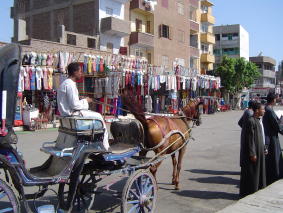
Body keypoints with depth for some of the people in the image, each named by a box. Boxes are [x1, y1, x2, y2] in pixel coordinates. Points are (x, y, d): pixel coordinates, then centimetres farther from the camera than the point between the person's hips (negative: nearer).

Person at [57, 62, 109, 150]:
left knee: (97, 115, 18)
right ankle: (105, 147, 4)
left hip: (66, 111, 11)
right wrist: (85, 101, -8)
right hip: (71, 113, -11)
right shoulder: (70, 85, -20)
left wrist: (84, 101, 9)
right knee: (98, 117, -3)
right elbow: (74, 104, -24)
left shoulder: (65, 83, 13)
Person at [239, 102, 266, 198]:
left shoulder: (258, 120, 10)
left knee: (259, 172, 16)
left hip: (259, 151, 10)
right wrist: (252, 154, -21)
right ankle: (248, 193, 12)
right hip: (253, 152, -10)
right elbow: (250, 139, -21)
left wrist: (263, 149, 18)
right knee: (251, 173, 0)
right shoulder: (250, 121, -20)